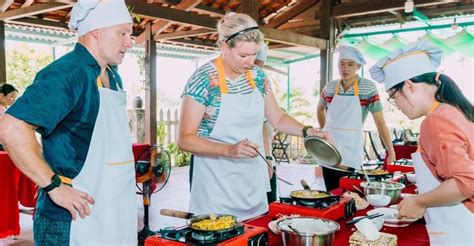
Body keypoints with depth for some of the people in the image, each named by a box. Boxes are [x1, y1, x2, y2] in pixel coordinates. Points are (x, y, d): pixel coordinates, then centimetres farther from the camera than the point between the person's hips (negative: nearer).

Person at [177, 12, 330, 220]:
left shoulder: (258, 76, 2)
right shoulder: (204, 79, -15)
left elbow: (277, 119, 12)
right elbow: (185, 140, -15)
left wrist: (307, 131, -4)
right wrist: (230, 150, -27)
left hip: (253, 180, 5)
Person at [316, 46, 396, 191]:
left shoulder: (368, 88, -7)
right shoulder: (330, 87, 2)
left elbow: (380, 122, -8)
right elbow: (320, 109, 22)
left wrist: (391, 152, -10)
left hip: (351, 152, -3)